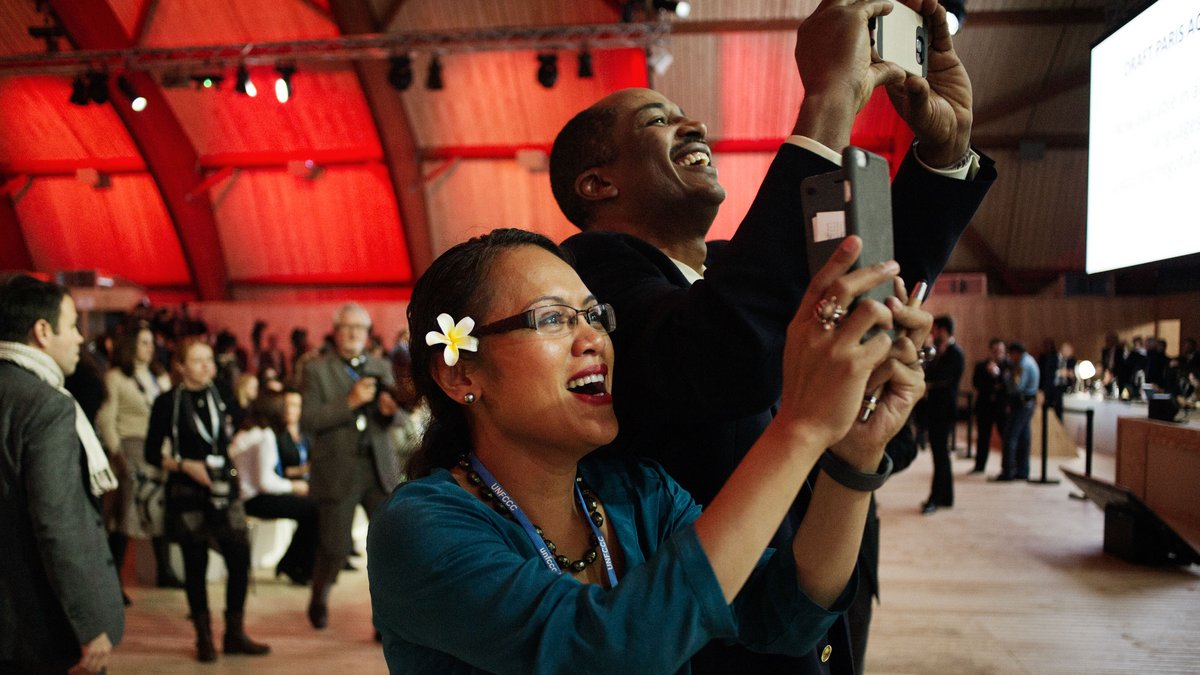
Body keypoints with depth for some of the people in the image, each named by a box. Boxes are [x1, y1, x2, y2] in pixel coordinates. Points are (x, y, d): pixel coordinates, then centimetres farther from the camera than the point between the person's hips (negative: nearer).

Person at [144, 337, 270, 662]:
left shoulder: (219, 395, 7)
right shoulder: (168, 402, -4)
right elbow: (152, 453, -2)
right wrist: (185, 466, -14)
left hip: (224, 489, 3)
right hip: (188, 493, -3)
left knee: (240, 558, -1)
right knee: (195, 565, 5)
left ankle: (235, 633, 13)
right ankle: (204, 638, 19)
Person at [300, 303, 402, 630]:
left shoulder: (381, 367, 11)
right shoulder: (316, 370, 0)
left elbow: (398, 418, 10)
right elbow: (307, 421, -10)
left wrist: (391, 409, -13)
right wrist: (350, 402, -20)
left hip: (380, 468, 3)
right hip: (338, 471, -3)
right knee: (335, 548, 8)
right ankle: (319, 601, 37)